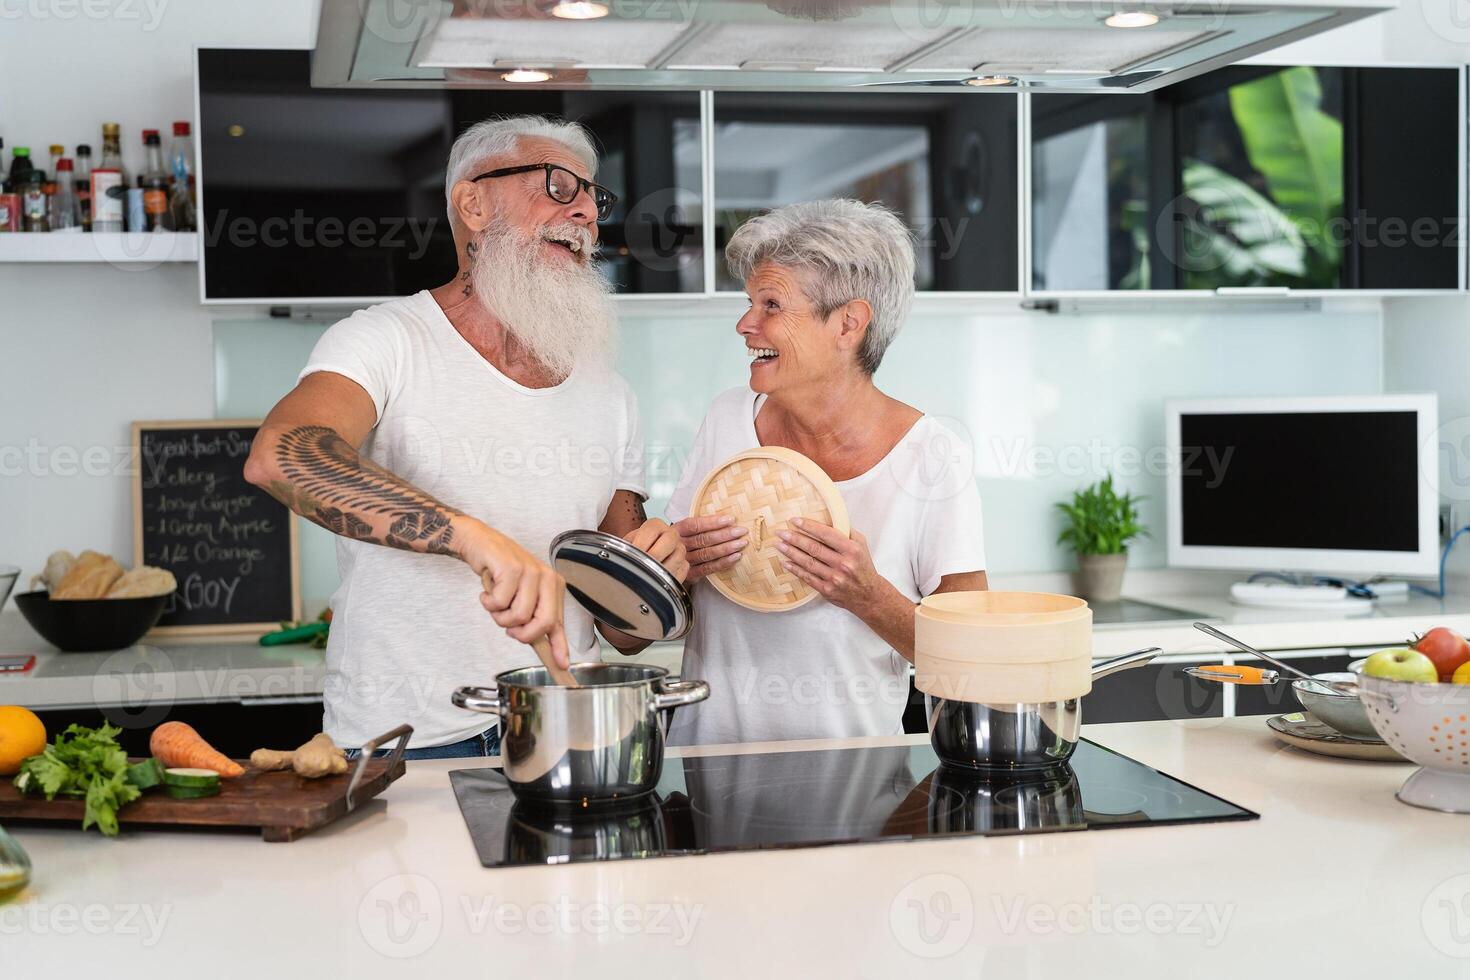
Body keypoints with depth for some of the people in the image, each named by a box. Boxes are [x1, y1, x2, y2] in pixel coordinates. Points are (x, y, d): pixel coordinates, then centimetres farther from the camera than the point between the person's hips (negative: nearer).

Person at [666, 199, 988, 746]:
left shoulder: (929, 453, -6)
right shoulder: (729, 420, 5)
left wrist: (869, 598, -19)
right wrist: (676, 569, -7)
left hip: (850, 759, -3)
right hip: (710, 744, 3)